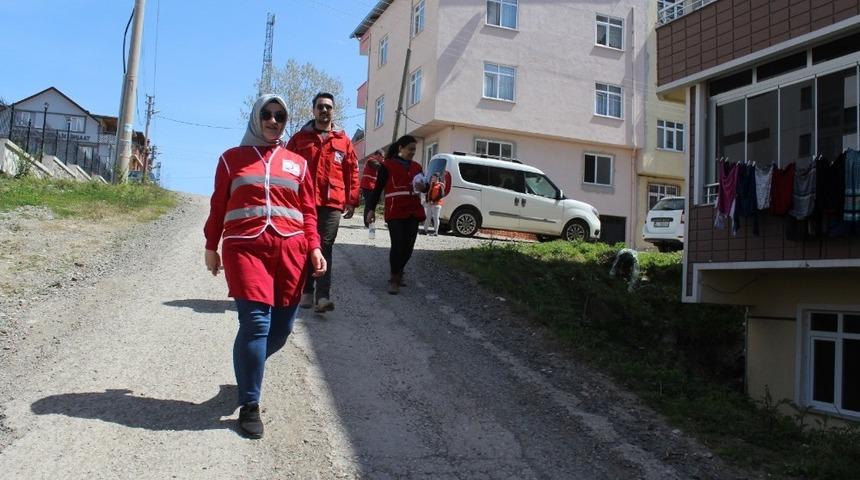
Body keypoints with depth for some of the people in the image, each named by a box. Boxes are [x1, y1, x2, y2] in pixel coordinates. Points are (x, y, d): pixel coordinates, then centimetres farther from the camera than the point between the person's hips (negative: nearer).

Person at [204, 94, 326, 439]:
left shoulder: (297, 163, 17)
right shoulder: (232, 158, 13)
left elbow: (308, 211, 14)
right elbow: (218, 206, 14)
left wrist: (314, 247, 2)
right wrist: (211, 247, 12)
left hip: (289, 249, 3)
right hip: (246, 247, -3)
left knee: (281, 327, 3)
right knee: (255, 323, -14)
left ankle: (247, 371, 33)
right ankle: (249, 405, -2)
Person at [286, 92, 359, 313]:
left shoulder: (343, 140, 9)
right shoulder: (299, 137, 9)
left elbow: (352, 171, 8)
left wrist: (351, 201, 2)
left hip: (332, 203, -1)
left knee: (324, 248, -4)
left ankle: (323, 295, -8)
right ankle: (307, 292, 17)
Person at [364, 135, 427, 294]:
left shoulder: (416, 166, 15)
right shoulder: (387, 165, 0)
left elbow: (424, 185, 20)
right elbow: (378, 189, 1)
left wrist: (424, 187, -5)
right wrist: (371, 209, -4)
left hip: (413, 212, 5)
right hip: (395, 212, -5)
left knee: (408, 246, 6)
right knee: (398, 245, -11)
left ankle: (398, 273, 26)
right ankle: (394, 278, 4)